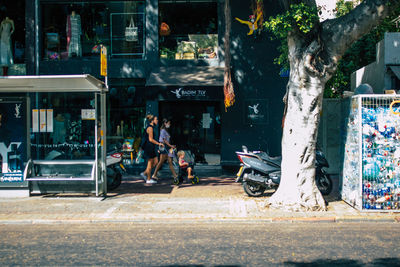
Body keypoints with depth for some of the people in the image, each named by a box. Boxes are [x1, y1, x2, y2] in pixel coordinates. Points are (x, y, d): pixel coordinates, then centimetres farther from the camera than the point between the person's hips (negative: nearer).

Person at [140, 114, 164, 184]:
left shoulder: (151, 127, 16)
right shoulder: (150, 128, -15)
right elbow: (150, 139, -19)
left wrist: (158, 143, 21)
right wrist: (158, 143, -15)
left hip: (151, 148, 10)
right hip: (149, 147, -10)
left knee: (156, 162, 12)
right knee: (150, 163, -2)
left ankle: (144, 173, 18)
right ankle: (148, 179, 6)